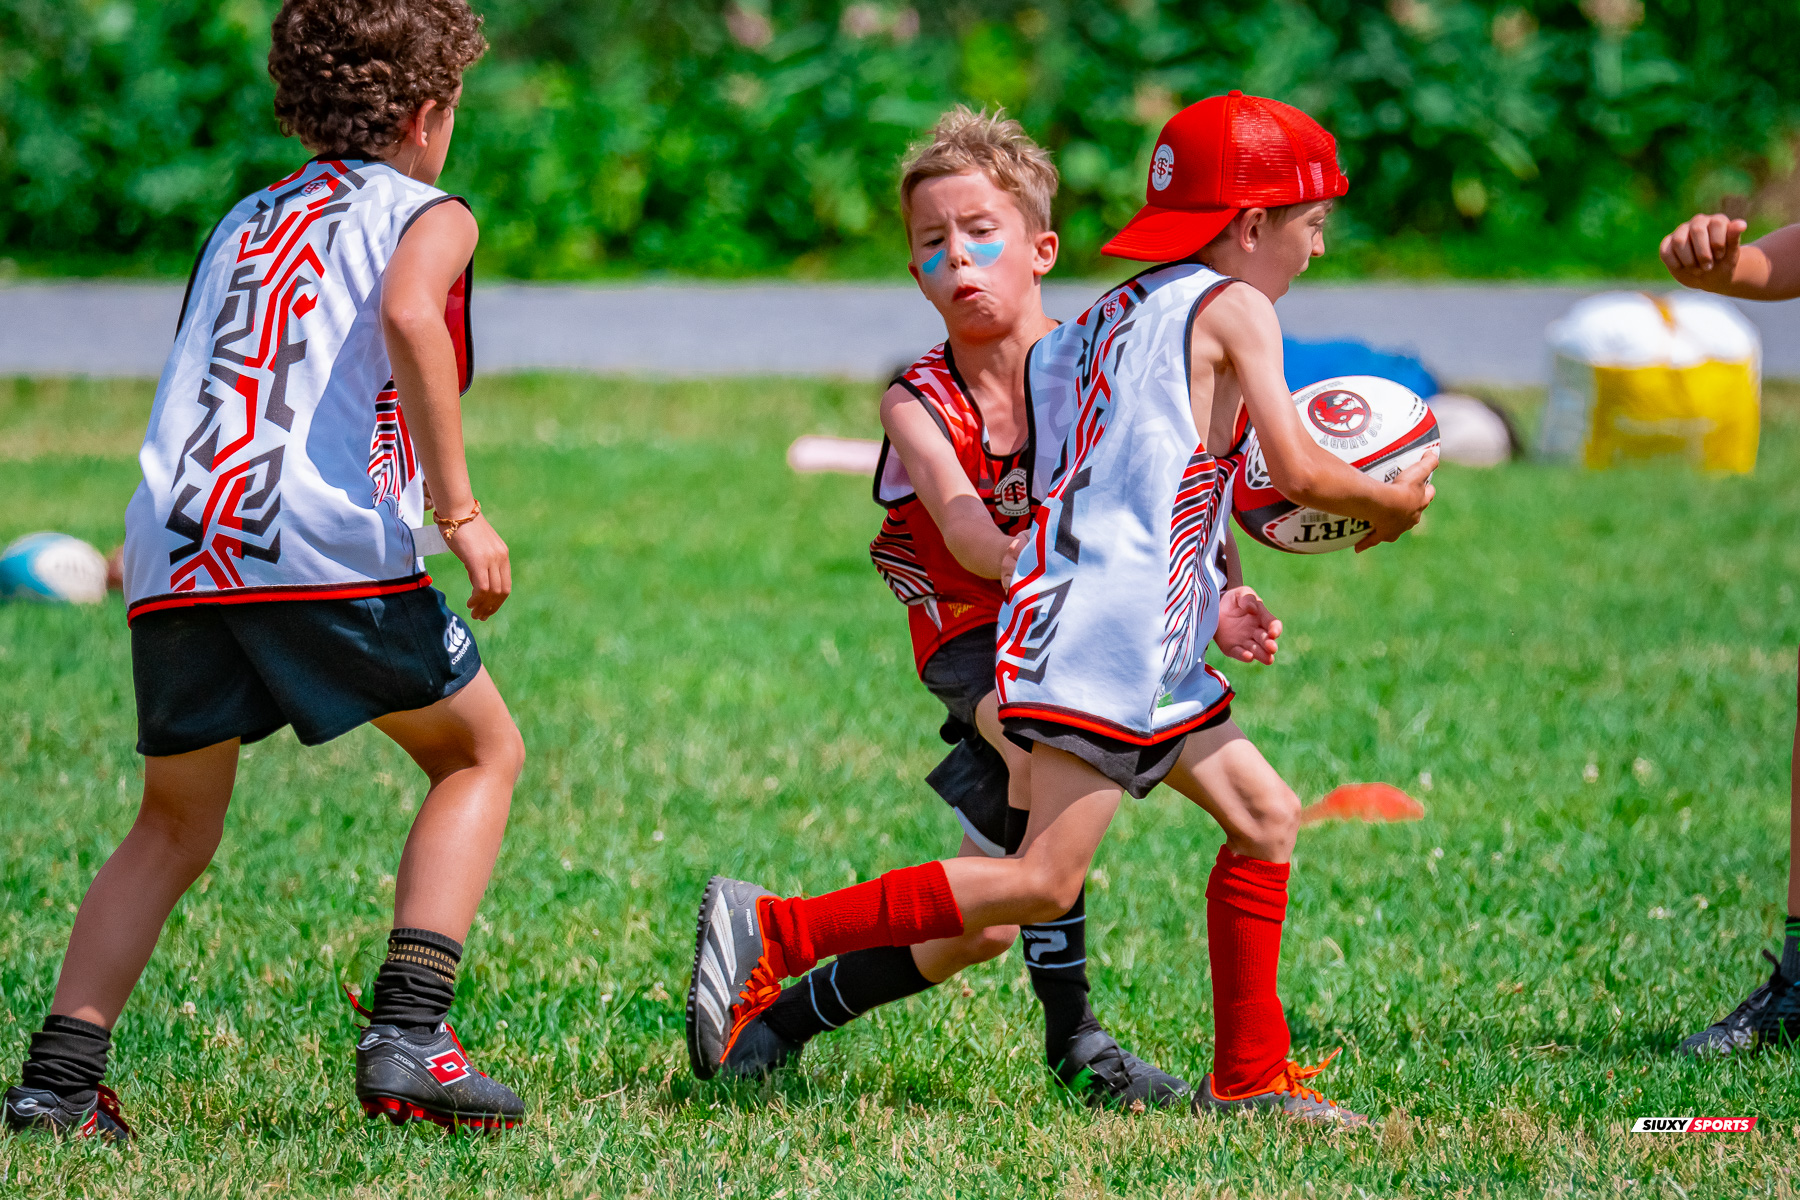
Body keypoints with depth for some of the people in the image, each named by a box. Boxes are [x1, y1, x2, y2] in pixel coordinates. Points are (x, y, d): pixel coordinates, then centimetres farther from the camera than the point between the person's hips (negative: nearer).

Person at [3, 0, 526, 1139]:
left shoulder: (243, 223, 28)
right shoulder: (425, 214, 10)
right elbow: (408, 316, -12)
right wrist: (459, 507, -13)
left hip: (175, 553, 5)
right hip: (332, 548, -5)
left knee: (176, 826, 21)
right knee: (482, 752, 17)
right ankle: (408, 1035, 2)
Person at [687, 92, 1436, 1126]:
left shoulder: (1122, 313, 21)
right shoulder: (1234, 309, -4)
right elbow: (1299, 471, -9)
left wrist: (1206, 603, 25)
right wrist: (1393, 503, 9)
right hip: (1108, 624, -10)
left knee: (1264, 815, 16)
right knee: (1044, 881, -13)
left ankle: (1248, 1079, 19)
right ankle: (776, 932, -15)